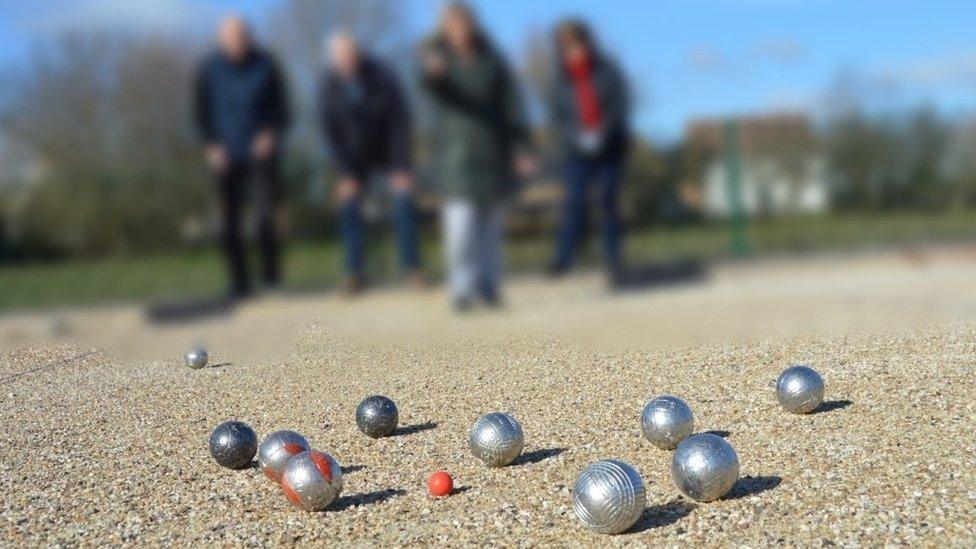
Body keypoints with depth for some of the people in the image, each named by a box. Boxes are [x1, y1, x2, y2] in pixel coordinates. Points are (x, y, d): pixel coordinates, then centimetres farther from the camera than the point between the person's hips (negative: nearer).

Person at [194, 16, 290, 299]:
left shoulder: (265, 65, -6)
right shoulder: (209, 69, -4)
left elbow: (281, 107, 3)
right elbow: (202, 112, 5)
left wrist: (272, 133, -14)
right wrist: (212, 145, -8)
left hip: (261, 151, -1)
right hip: (226, 156, 2)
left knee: (267, 212, -17)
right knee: (230, 222, 3)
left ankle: (271, 269, 5)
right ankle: (239, 281, 15)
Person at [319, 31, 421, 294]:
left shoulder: (381, 77, -22)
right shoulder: (329, 87, -16)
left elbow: (400, 123, -20)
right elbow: (331, 133, -12)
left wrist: (401, 168, -22)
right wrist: (346, 174, -17)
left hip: (390, 150, -2)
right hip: (355, 156, 2)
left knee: (404, 201, -13)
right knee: (349, 205, -9)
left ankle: (412, 267, -5)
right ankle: (355, 271, -2)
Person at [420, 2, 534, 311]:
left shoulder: (492, 62, 8)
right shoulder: (439, 58, 3)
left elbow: (511, 107, 5)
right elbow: (433, 87, -20)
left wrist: (521, 148, -4)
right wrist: (433, 72, -45)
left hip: (494, 151, 2)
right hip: (457, 151, -2)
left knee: (492, 222, 5)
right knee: (460, 221, -12)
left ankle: (488, 285, 13)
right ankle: (463, 289, -12)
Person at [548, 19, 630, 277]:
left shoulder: (607, 70, -3)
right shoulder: (561, 78, 0)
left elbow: (620, 105, -5)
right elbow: (557, 117, 1)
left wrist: (601, 134, -17)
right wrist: (578, 137, -16)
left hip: (610, 147, 0)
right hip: (578, 151, 0)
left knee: (609, 200, 3)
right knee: (574, 202, -8)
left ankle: (613, 256, 12)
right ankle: (563, 259, -10)